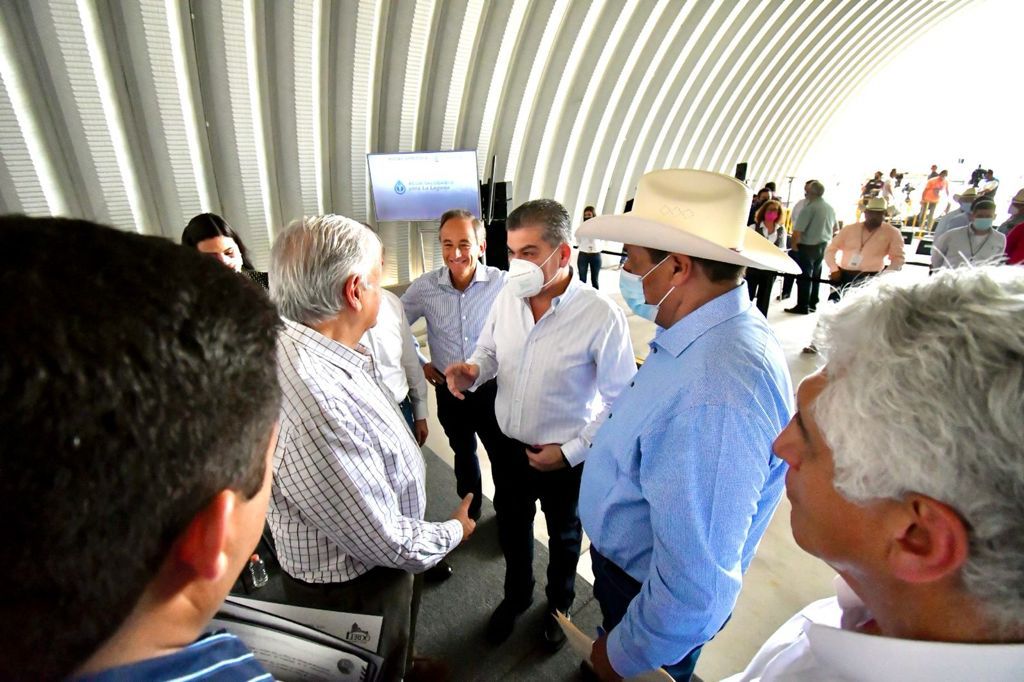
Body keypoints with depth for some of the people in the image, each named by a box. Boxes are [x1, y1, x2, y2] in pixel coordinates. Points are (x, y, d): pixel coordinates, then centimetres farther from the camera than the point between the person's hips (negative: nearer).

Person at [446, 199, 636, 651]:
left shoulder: (601, 316, -25)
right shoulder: (507, 296, -10)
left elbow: (620, 399, -17)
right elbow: (489, 351, 6)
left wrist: (572, 451, -17)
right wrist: (473, 372, -17)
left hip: (565, 459, -4)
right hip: (508, 447, 4)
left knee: (563, 538, 25)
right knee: (512, 530, 27)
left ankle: (559, 606, 56)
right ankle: (516, 596, 58)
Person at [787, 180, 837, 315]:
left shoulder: (809, 208, -19)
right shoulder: (830, 208, 7)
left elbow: (797, 231, -22)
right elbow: (835, 228, 20)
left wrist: (794, 245, -8)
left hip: (808, 246, -8)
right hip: (824, 245, 8)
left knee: (805, 277, -1)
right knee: (816, 276, 16)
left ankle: (802, 306, 3)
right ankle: (813, 304, 24)